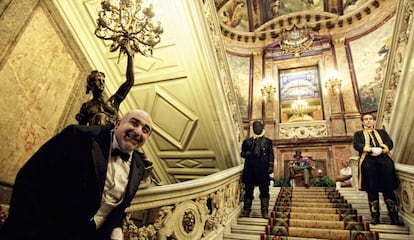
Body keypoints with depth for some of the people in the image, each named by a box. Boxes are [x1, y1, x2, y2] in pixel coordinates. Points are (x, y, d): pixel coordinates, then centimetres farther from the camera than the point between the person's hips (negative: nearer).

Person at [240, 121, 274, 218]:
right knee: (248, 190, 6)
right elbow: (242, 153, 12)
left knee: (264, 191, 2)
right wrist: (247, 153, -9)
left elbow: (271, 155, 6)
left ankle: (265, 211, 10)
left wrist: (271, 166, -4)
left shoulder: (267, 141, 10)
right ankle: (246, 210, 14)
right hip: (250, 168, 1)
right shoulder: (247, 141, 11)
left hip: (263, 169, -1)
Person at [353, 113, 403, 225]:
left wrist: (383, 148, -9)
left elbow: (390, 143, 13)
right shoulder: (358, 134, 22)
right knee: (372, 188, -14)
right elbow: (356, 145, 5)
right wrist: (370, 149, -12)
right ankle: (375, 215, -15)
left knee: (388, 186, -17)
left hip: (382, 156, 2)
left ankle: (394, 215, -17)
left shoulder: (382, 132, 29)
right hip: (367, 158, -1)